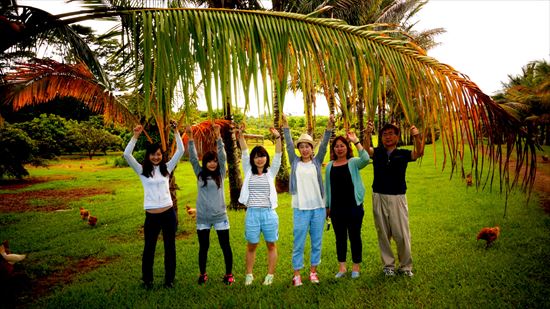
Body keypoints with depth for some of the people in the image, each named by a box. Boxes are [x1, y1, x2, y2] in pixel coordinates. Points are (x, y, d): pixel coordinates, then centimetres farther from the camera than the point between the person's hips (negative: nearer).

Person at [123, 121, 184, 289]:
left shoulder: (167, 168, 5)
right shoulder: (142, 170, 2)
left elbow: (180, 151, -1)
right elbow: (127, 154, -11)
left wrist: (176, 132, -8)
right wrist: (135, 136, -17)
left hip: (169, 214, 1)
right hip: (151, 216, -1)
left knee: (170, 248, 11)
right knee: (149, 248, 11)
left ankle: (169, 279, 27)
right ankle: (147, 280, 30)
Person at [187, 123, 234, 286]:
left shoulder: (220, 174, 1)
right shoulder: (200, 174, 4)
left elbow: (222, 156, -9)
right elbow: (193, 158, -3)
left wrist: (218, 136, -18)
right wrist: (190, 137, -12)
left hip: (220, 217, -1)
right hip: (202, 218, 1)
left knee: (225, 246, 6)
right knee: (203, 247, 12)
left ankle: (229, 274, 21)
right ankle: (202, 274, 29)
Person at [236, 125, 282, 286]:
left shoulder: (271, 172, 5)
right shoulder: (248, 172, 7)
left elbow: (278, 156, -5)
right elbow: (244, 153, -1)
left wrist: (277, 138, -18)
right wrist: (241, 136, -12)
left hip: (269, 213, 0)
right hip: (252, 213, 1)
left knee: (271, 245, 9)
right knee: (251, 246, 11)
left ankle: (270, 275, 21)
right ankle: (249, 274, 26)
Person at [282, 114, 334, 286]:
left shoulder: (317, 162, 6)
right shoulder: (295, 162, 5)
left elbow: (324, 145, -3)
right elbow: (289, 145, -1)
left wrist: (329, 126, -14)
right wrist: (285, 126, -9)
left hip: (318, 207, 1)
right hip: (300, 208, -1)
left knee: (317, 242, 10)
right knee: (299, 243, 2)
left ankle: (313, 271, 24)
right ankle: (297, 274, 13)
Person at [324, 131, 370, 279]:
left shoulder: (353, 163, -1)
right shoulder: (329, 166, 8)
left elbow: (365, 159, -24)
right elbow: (327, 187, 11)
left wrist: (356, 141, -23)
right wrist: (327, 206, 11)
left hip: (354, 206, -3)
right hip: (336, 208, 3)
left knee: (354, 236, 7)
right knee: (340, 238, 11)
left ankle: (356, 267, 21)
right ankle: (341, 267, 22)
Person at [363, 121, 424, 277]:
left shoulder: (403, 153, 3)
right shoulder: (377, 152, 5)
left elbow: (419, 153, -15)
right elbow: (367, 149, -17)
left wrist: (417, 137, -35)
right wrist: (368, 133, -38)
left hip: (398, 198, -1)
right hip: (379, 198, 1)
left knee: (402, 234, 2)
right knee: (383, 234, 9)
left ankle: (405, 266, 19)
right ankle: (388, 265, 23)